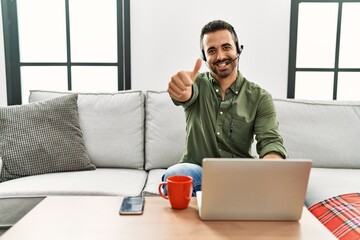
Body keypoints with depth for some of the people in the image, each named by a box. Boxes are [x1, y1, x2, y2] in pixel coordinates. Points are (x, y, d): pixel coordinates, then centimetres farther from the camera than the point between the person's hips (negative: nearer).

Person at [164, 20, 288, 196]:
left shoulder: (259, 97, 2)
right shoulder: (197, 84, 2)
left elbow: (270, 141, -10)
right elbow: (185, 94, -23)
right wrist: (179, 89, -51)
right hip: (197, 171, 0)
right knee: (174, 175, -33)